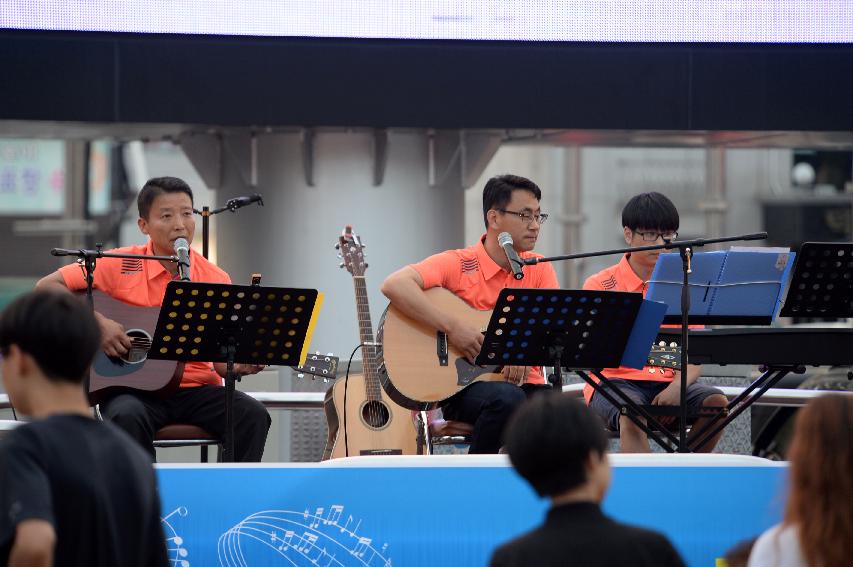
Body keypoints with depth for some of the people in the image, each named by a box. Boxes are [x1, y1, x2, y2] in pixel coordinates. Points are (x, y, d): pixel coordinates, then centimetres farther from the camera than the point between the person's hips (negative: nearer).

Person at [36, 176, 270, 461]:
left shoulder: (215, 280, 4)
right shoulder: (121, 266, -1)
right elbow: (47, 286, -3)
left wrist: (241, 365, -19)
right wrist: (97, 323, -15)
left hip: (196, 389, 2)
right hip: (134, 388, -2)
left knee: (253, 415, -24)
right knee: (127, 416, -36)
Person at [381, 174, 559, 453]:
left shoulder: (539, 269, 11)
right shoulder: (458, 265, -3)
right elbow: (394, 285, -17)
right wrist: (452, 326, -24)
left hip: (526, 383, 3)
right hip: (464, 387, -3)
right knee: (507, 399, -37)